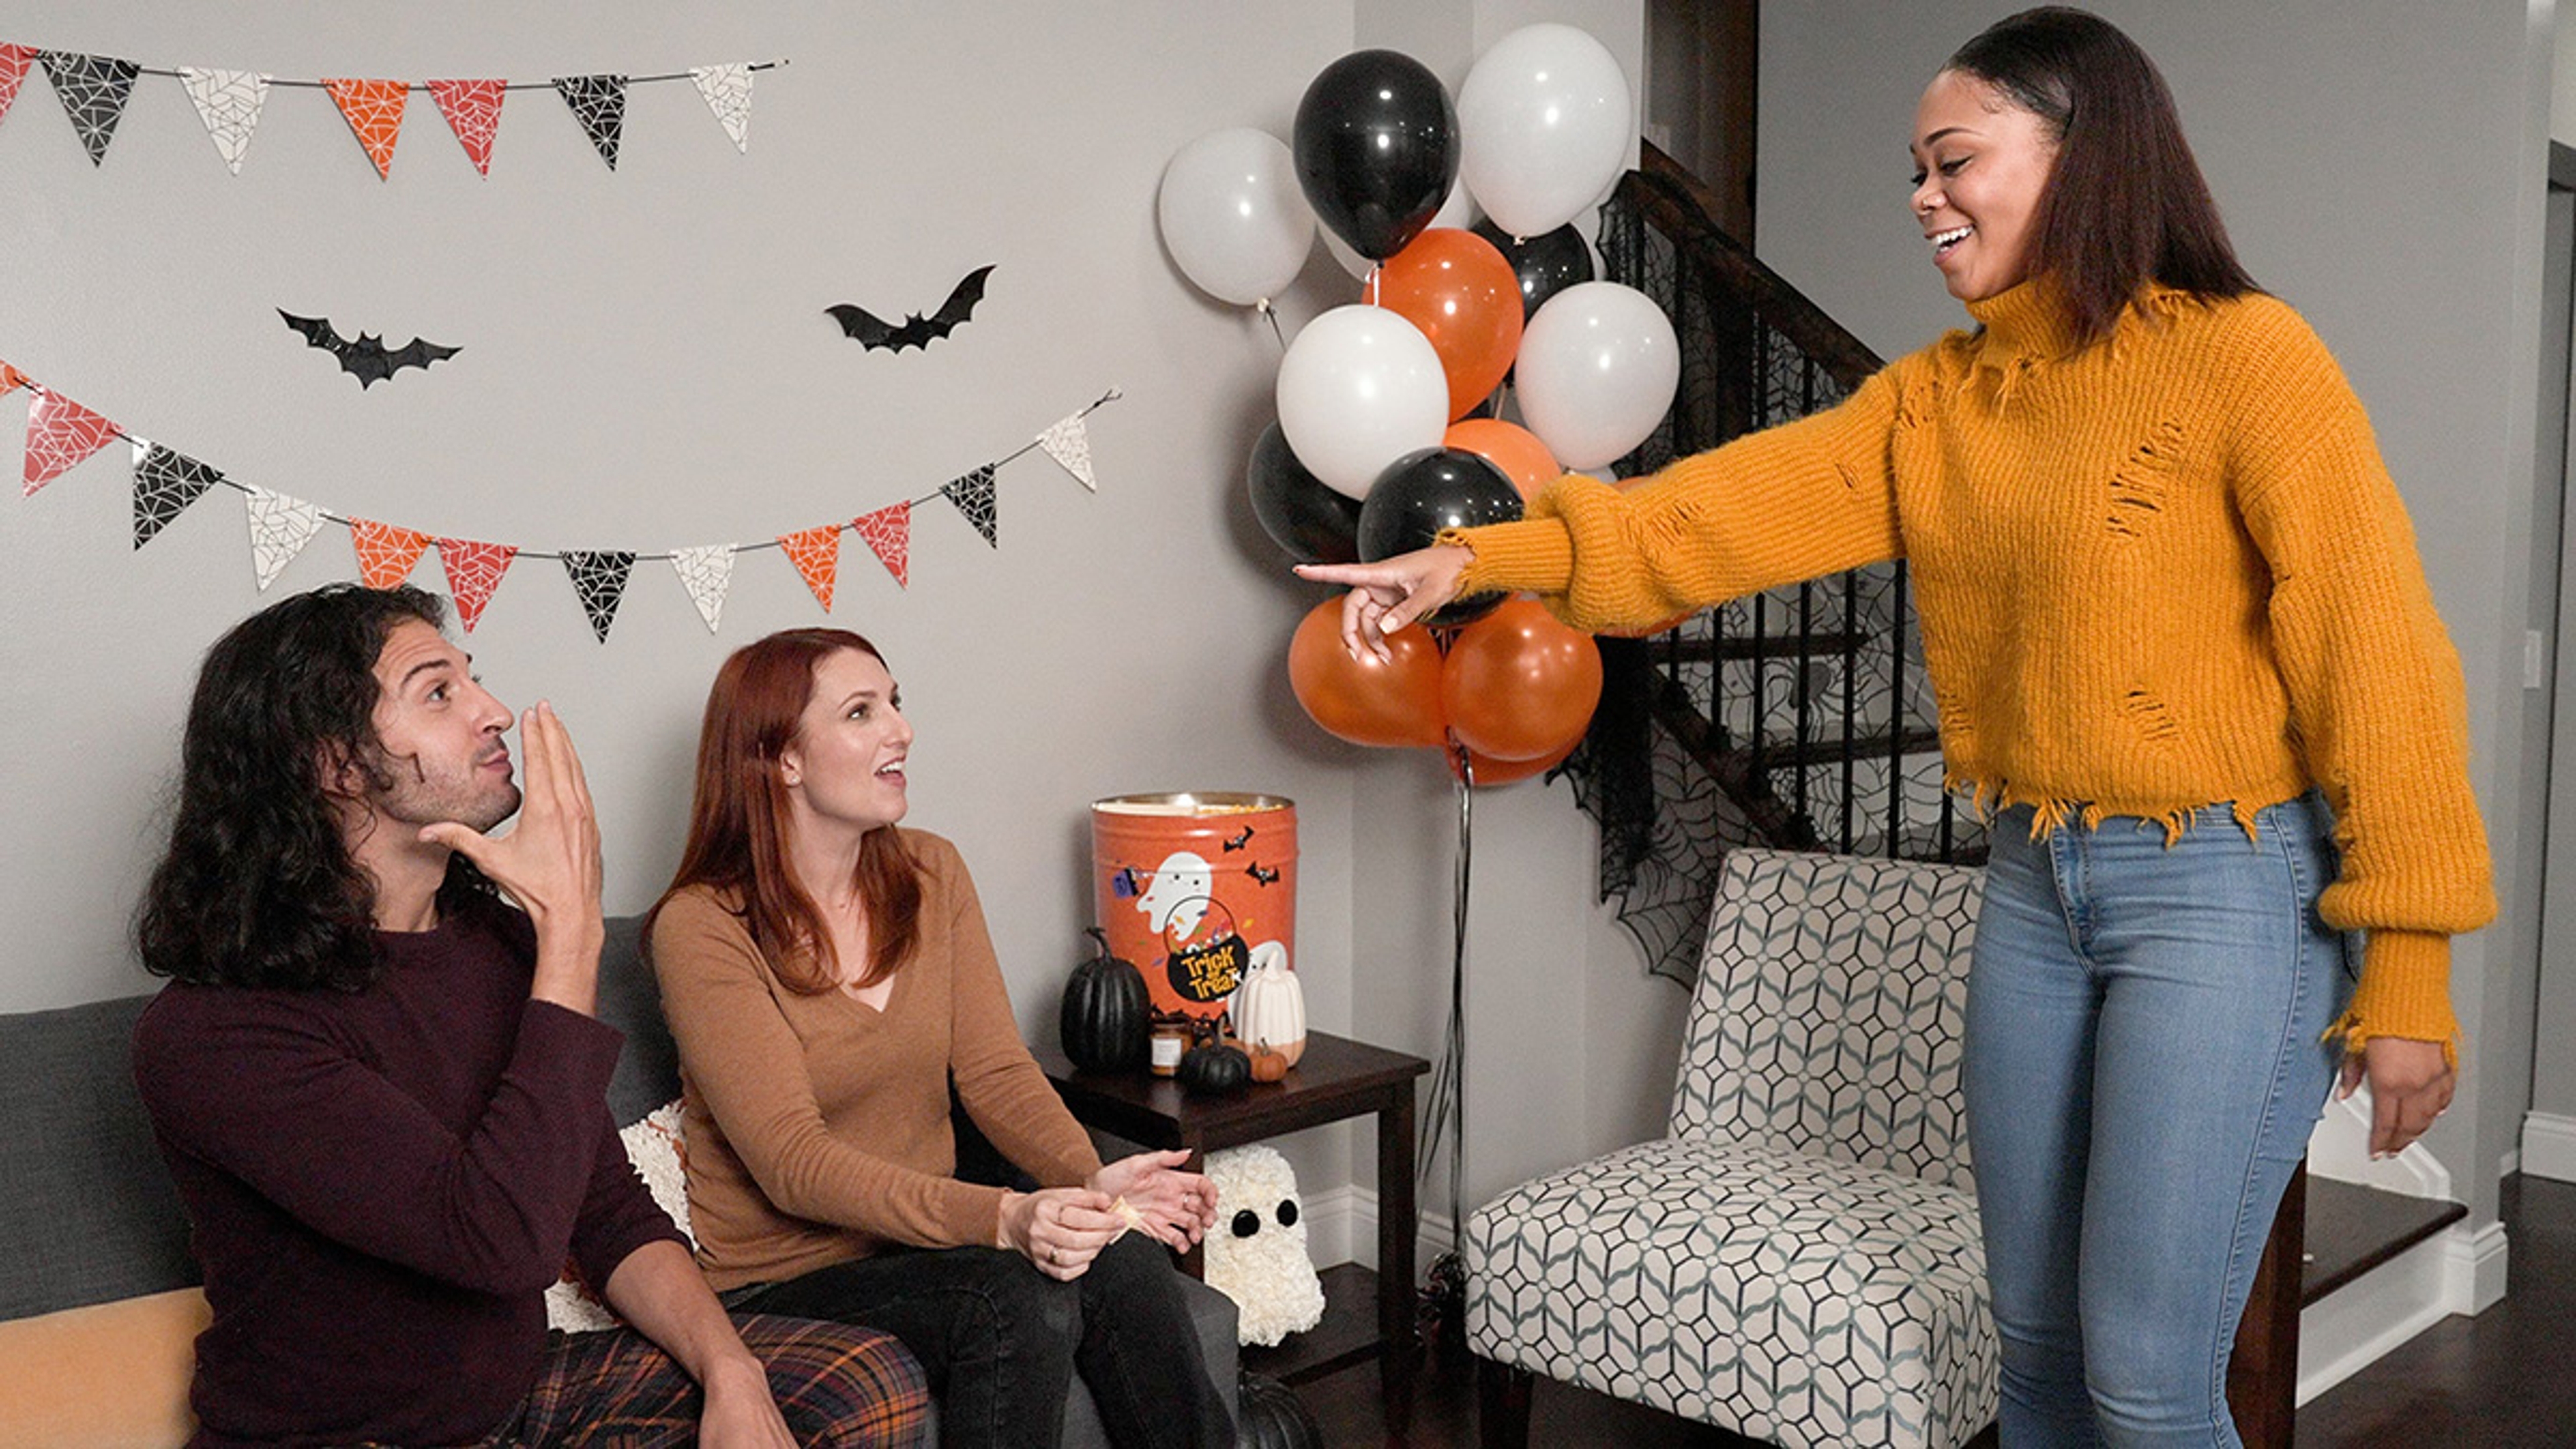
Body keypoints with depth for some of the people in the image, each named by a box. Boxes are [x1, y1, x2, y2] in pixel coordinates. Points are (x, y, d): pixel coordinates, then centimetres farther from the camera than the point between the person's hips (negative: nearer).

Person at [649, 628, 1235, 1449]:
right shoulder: (704, 930, -14)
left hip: (926, 1241, 5)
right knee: (1020, 1298, -31)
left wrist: (1091, 1179, -21)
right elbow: (793, 1164, -22)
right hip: (785, 1280, -5)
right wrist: (1002, 1218, -36)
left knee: (1124, 1258, -24)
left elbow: (995, 1071, 0)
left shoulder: (932, 875, 6)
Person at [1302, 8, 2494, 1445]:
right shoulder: (1933, 397, 8)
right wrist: (1486, 554, -10)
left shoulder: (2241, 355, -10)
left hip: (2230, 890, -6)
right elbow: (1724, 509, 1)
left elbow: (2376, 655, -12)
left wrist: (2409, 976, -13)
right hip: (2035, 882, 6)